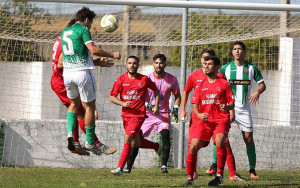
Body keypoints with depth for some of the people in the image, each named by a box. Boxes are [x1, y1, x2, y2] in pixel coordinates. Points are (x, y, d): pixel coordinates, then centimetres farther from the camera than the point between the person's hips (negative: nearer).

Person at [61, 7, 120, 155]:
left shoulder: (65, 31, 16)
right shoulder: (83, 29, -6)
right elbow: (93, 50, -18)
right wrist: (112, 55, -7)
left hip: (67, 72, 7)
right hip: (82, 72, -7)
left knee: (74, 103, 24)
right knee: (89, 107, 4)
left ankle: (70, 132, 2)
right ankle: (89, 142, 7)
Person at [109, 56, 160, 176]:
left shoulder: (144, 79, -3)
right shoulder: (121, 79, 1)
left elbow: (156, 90, 14)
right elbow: (112, 97, 3)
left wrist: (156, 106, 4)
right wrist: (123, 103, -14)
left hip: (138, 115, -4)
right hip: (126, 115, 4)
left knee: (127, 139, -17)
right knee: (135, 144, 14)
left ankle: (120, 168, -15)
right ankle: (157, 146, 41)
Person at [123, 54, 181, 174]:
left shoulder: (171, 79, -1)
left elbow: (177, 95, 12)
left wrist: (175, 109, -3)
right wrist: (148, 105, -17)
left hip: (164, 114, 0)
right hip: (147, 113, 0)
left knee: (165, 135, -23)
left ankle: (164, 165, -18)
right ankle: (128, 167, 3)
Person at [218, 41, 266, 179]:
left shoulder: (251, 68, 3)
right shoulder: (226, 68, 1)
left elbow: (262, 85, 8)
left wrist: (257, 92, -14)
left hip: (244, 108, 0)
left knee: (248, 139, 0)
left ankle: (252, 169, 10)